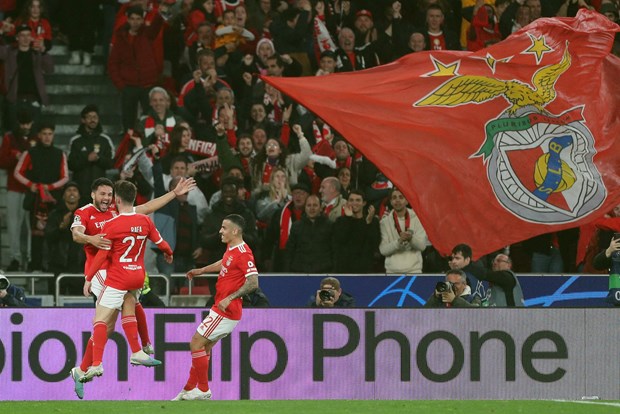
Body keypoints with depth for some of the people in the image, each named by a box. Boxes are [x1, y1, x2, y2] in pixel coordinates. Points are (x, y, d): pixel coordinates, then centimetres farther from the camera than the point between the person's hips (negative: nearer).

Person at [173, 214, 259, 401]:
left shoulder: (243, 254, -20)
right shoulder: (231, 248, 10)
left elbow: (253, 283, -26)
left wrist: (230, 298, -31)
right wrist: (201, 270, 42)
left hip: (226, 310, -10)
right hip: (221, 308, 10)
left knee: (196, 343, -8)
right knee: (204, 347, 14)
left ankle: (203, 390, 0)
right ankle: (189, 390, 21)